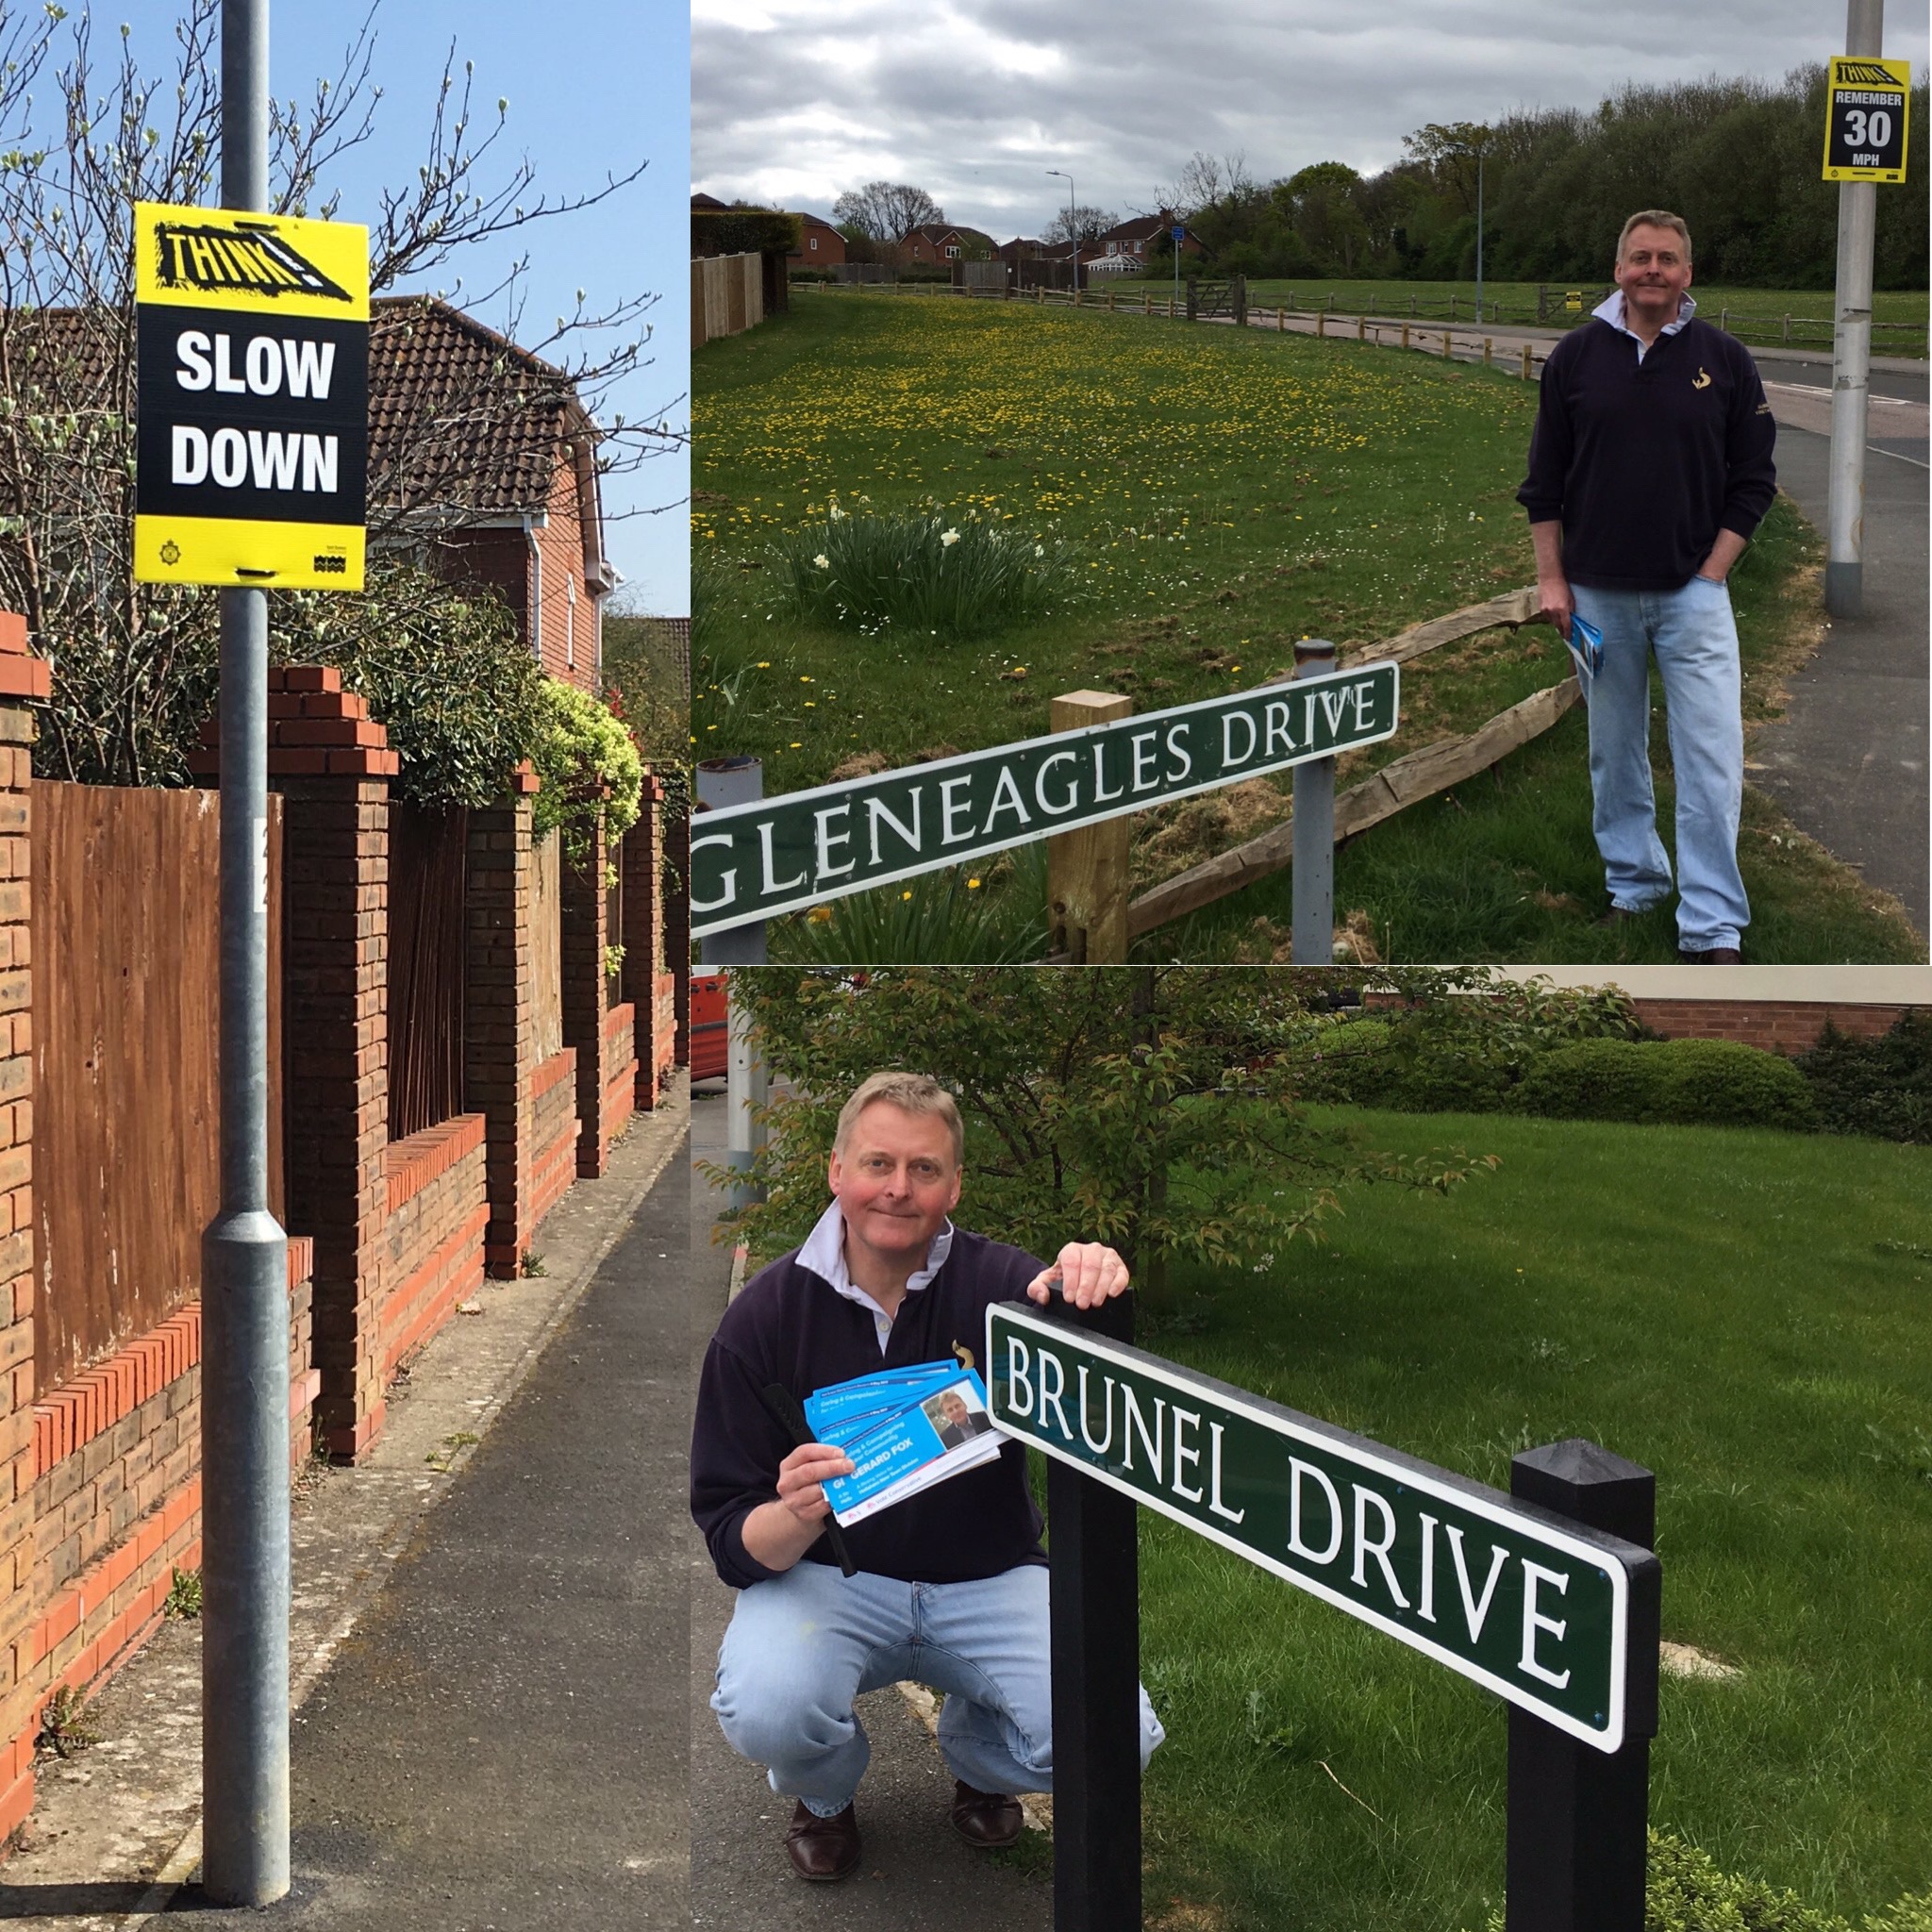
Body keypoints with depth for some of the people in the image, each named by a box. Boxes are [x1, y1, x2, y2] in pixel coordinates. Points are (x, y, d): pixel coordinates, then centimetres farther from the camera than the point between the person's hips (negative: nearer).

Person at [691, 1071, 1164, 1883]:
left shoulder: (1000, 1282, -8)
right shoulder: (764, 1315, -8)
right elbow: (733, 1542, -8)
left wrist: (1093, 1302, -44)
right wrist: (792, 1518, -33)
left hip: (987, 1579, 1)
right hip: (823, 1576, -1)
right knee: (766, 1715, -32)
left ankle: (975, 1756, 17)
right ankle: (824, 1793, 9)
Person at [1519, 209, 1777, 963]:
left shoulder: (1724, 360, 1)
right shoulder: (1576, 357, 3)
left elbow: (1752, 478, 4)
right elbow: (1544, 481, 7)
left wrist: (1710, 575, -4)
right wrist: (1551, 580, 2)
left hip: (1693, 592, -1)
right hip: (1599, 594, 2)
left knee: (1711, 758, -8)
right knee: (1615, 752, 11)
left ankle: (1712, 927, -5)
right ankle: (1633, 884, 27)